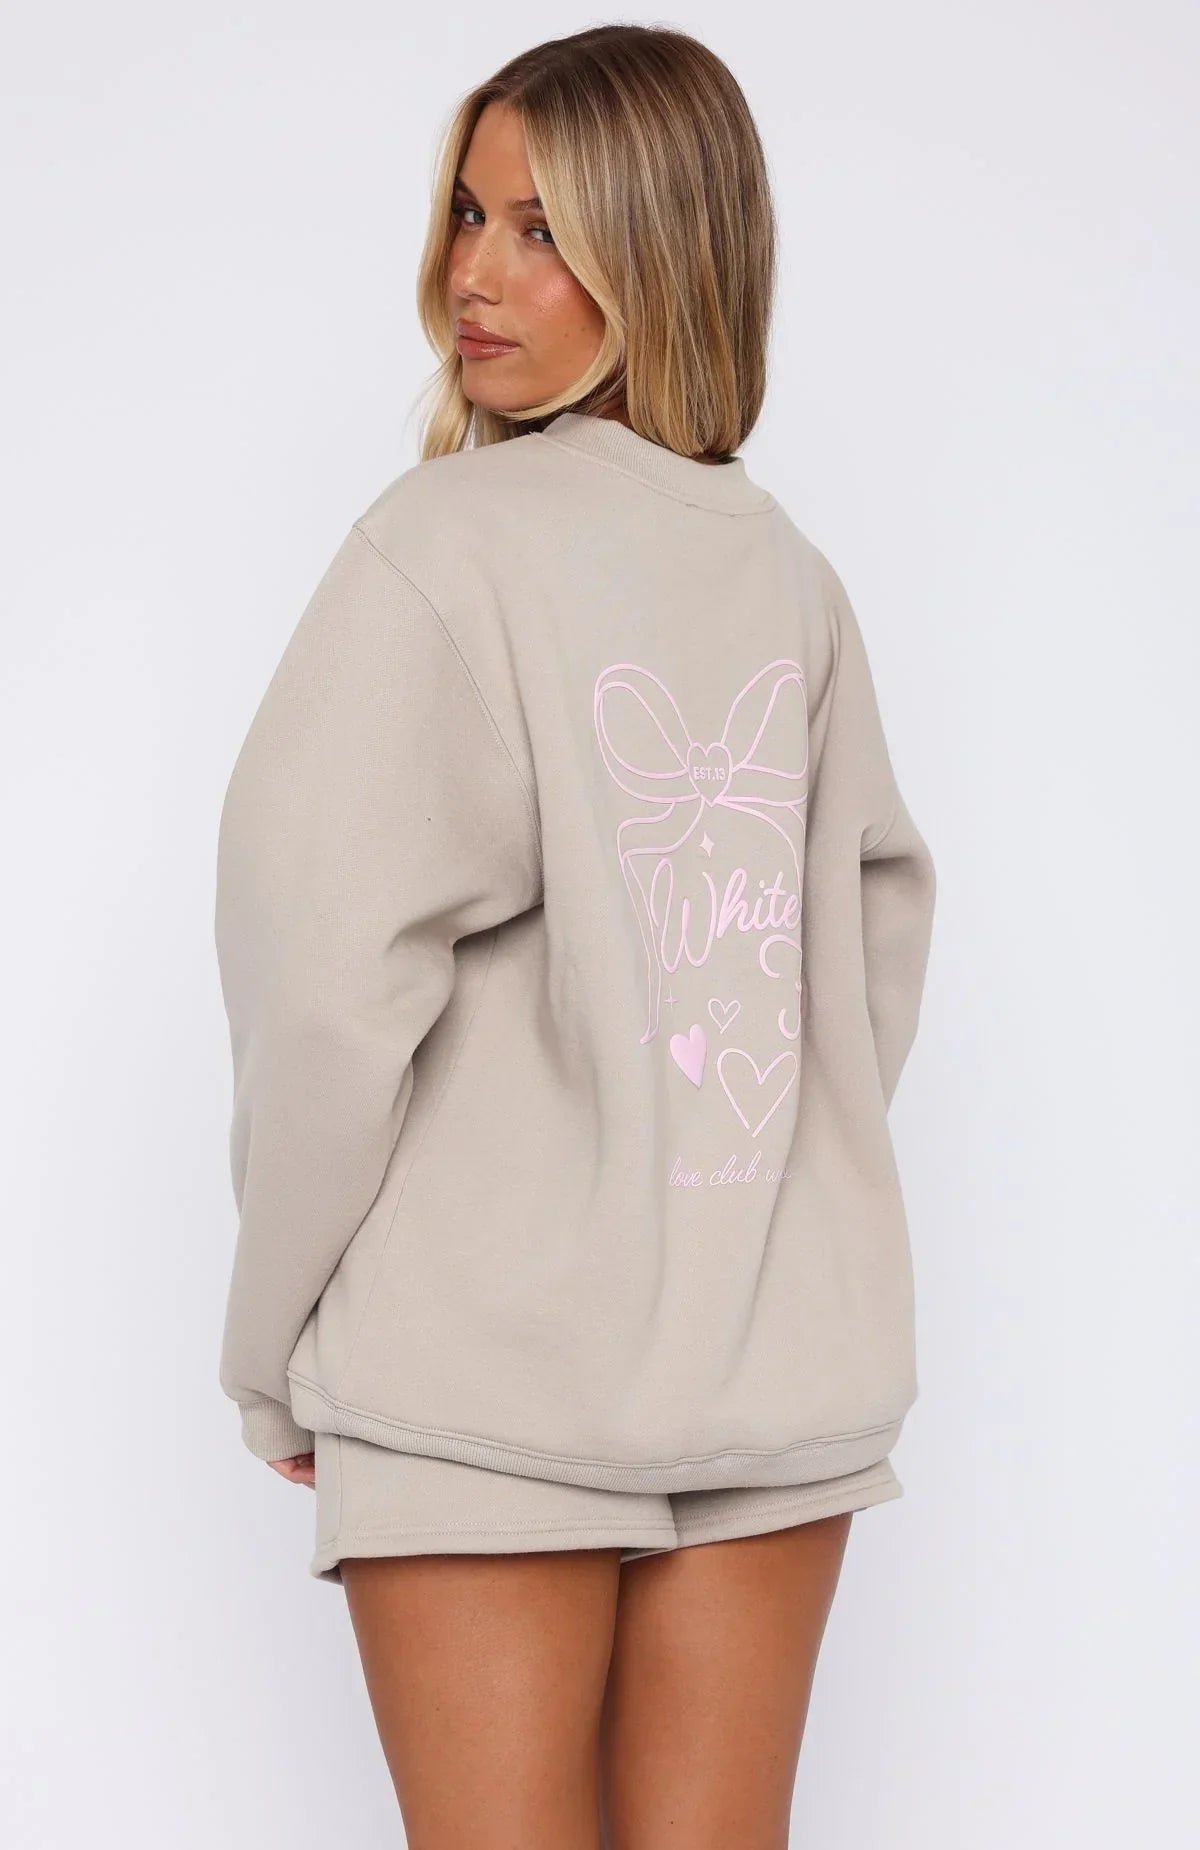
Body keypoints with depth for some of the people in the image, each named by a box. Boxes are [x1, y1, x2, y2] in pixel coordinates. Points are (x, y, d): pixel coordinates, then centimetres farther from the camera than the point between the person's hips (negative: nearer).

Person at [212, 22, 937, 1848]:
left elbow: (331, 964, -15)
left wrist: (276, 1343, -3)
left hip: (486, 1355, -5)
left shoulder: (441, 546, -10)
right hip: (785, 1354, 5)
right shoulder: (791, 576, 8)